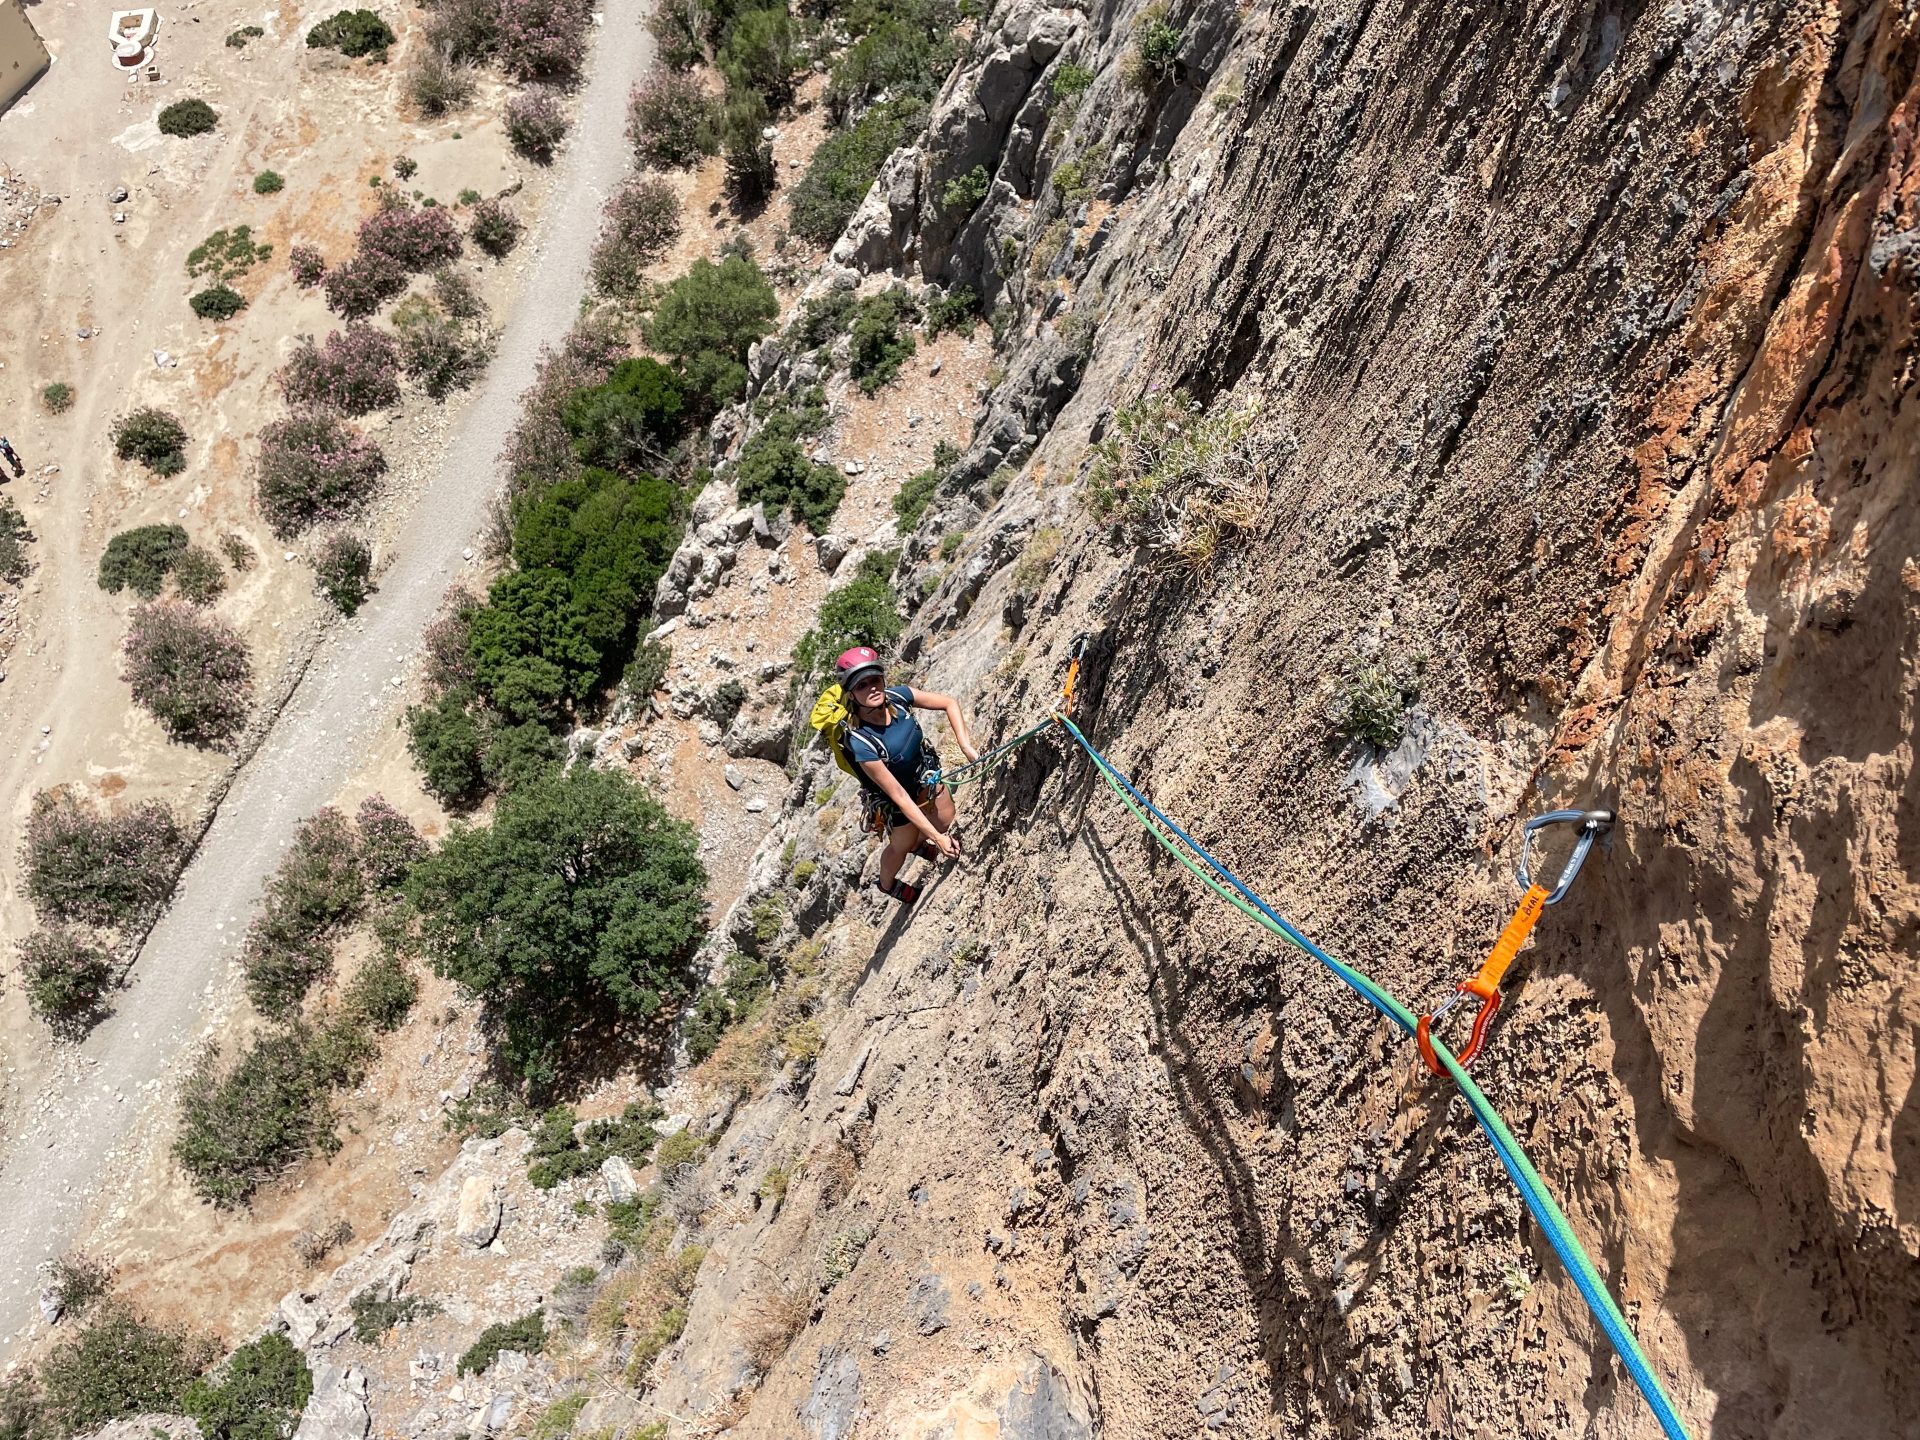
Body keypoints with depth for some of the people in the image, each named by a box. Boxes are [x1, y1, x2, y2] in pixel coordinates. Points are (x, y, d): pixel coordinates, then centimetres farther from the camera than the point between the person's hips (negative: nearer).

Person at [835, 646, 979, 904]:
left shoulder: (897, 696, -29)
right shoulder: (860, 743, -42)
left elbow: (949, 703, -14)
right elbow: (899, 796, -35)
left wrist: (966, 747, -25)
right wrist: (937, 838, -31)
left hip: (925, 772, 4)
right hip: (896, 797, -4)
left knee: (946, 819, 24)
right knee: (902, 845, 22)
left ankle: (917, 844, 60)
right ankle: (886, 883, 58)